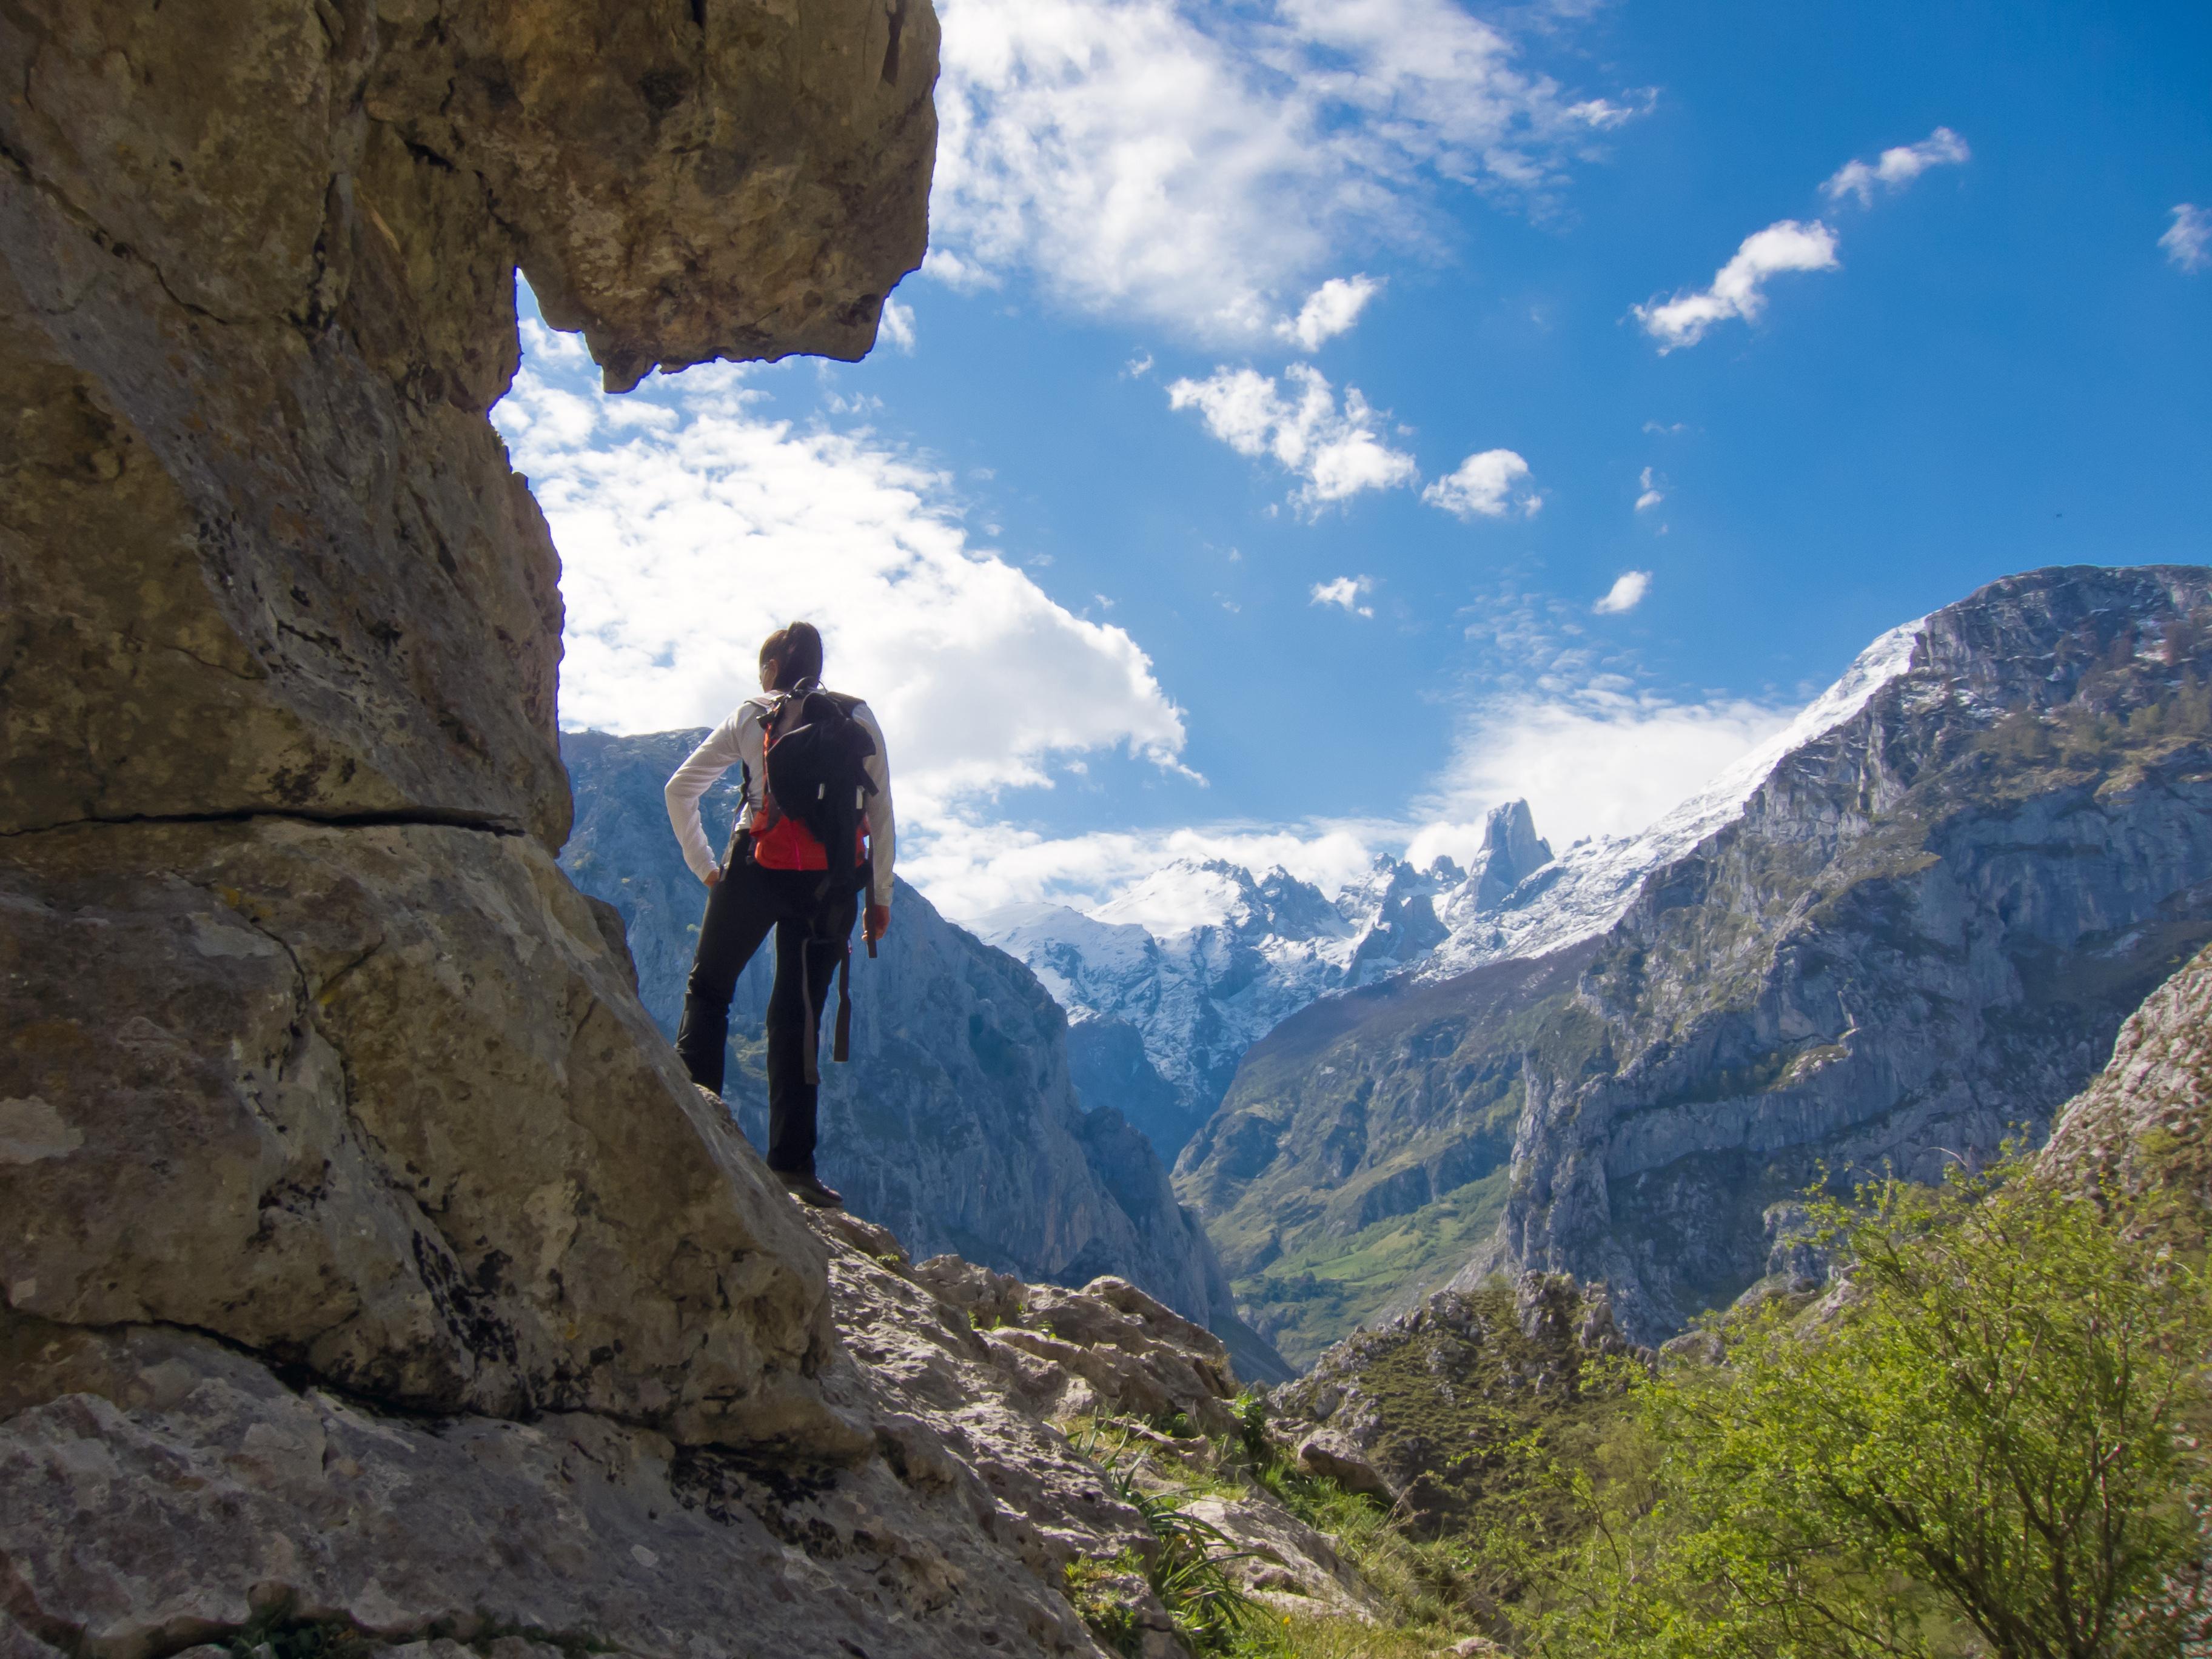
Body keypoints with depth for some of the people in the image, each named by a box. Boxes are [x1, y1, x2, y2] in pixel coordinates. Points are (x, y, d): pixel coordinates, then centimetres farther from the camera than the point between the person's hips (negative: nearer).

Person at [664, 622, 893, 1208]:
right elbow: (881, 812, 3)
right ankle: (792, 1161, 1)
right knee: (799, 1015, 6)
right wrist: (880, 895, 7)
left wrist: (705, 867, 11)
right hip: (830, 883, 1)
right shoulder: (858, 719, 8)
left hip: (758, 869, -1)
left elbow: (680, 790, 5)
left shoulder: (749, 718, 7)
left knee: (708, 988, 18)